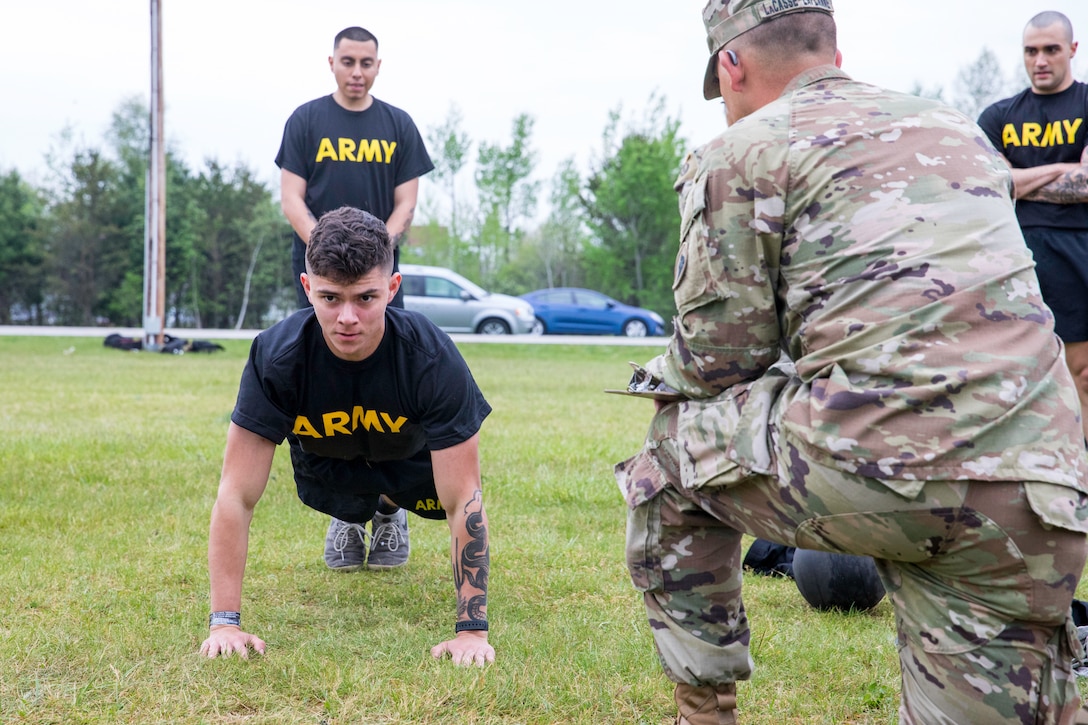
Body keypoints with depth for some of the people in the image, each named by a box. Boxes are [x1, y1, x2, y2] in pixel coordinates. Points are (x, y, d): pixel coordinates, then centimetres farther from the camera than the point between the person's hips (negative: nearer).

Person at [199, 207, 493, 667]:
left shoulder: (433, 359, -40)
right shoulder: (275, 357, -37)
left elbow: (463, 500, -36)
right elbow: (238, 495, -33)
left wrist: (472, 630, -39)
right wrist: (225, 623, -37)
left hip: (413, 455, 0)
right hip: (328, 460, 0)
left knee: (444, 495, -14)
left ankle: (390, 507, 21)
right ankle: (355, 518, 32)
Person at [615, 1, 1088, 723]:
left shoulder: (738, 155, 5)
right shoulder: (960, 130, 24)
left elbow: (719, 358, 4)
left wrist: (661, 379, 27)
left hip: (870, 471, -5)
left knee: (670, 456, 20)